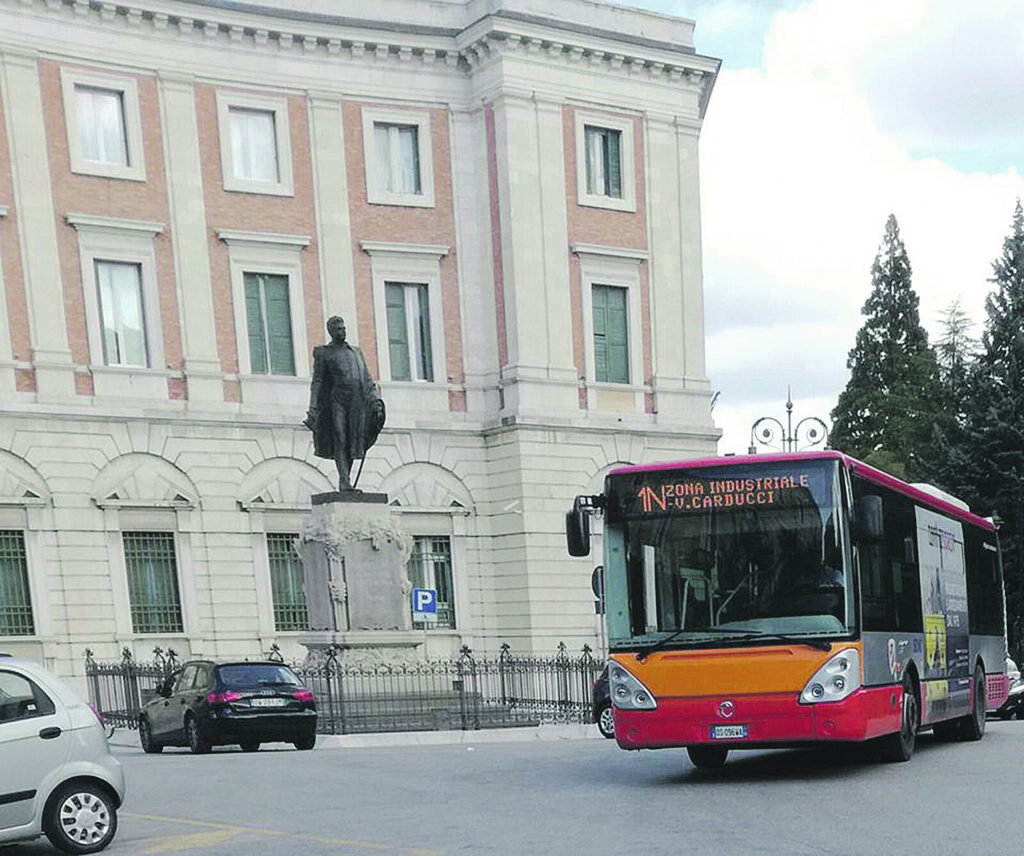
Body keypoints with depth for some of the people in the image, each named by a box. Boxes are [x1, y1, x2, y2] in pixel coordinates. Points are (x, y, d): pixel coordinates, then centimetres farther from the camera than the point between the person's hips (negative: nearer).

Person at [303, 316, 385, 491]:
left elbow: (367, 380, 19)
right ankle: (345, 481, -21)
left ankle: (344, 482, 4)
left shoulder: (356, 352, 22)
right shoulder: (323, 353, 10)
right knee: (339, 442, -14)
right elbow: (317, 382, 4)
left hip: (357, 401, 4)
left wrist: (376, 401, 6)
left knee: (353, 444, -1)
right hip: (336, 400, -4)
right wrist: (313, 408, -6)